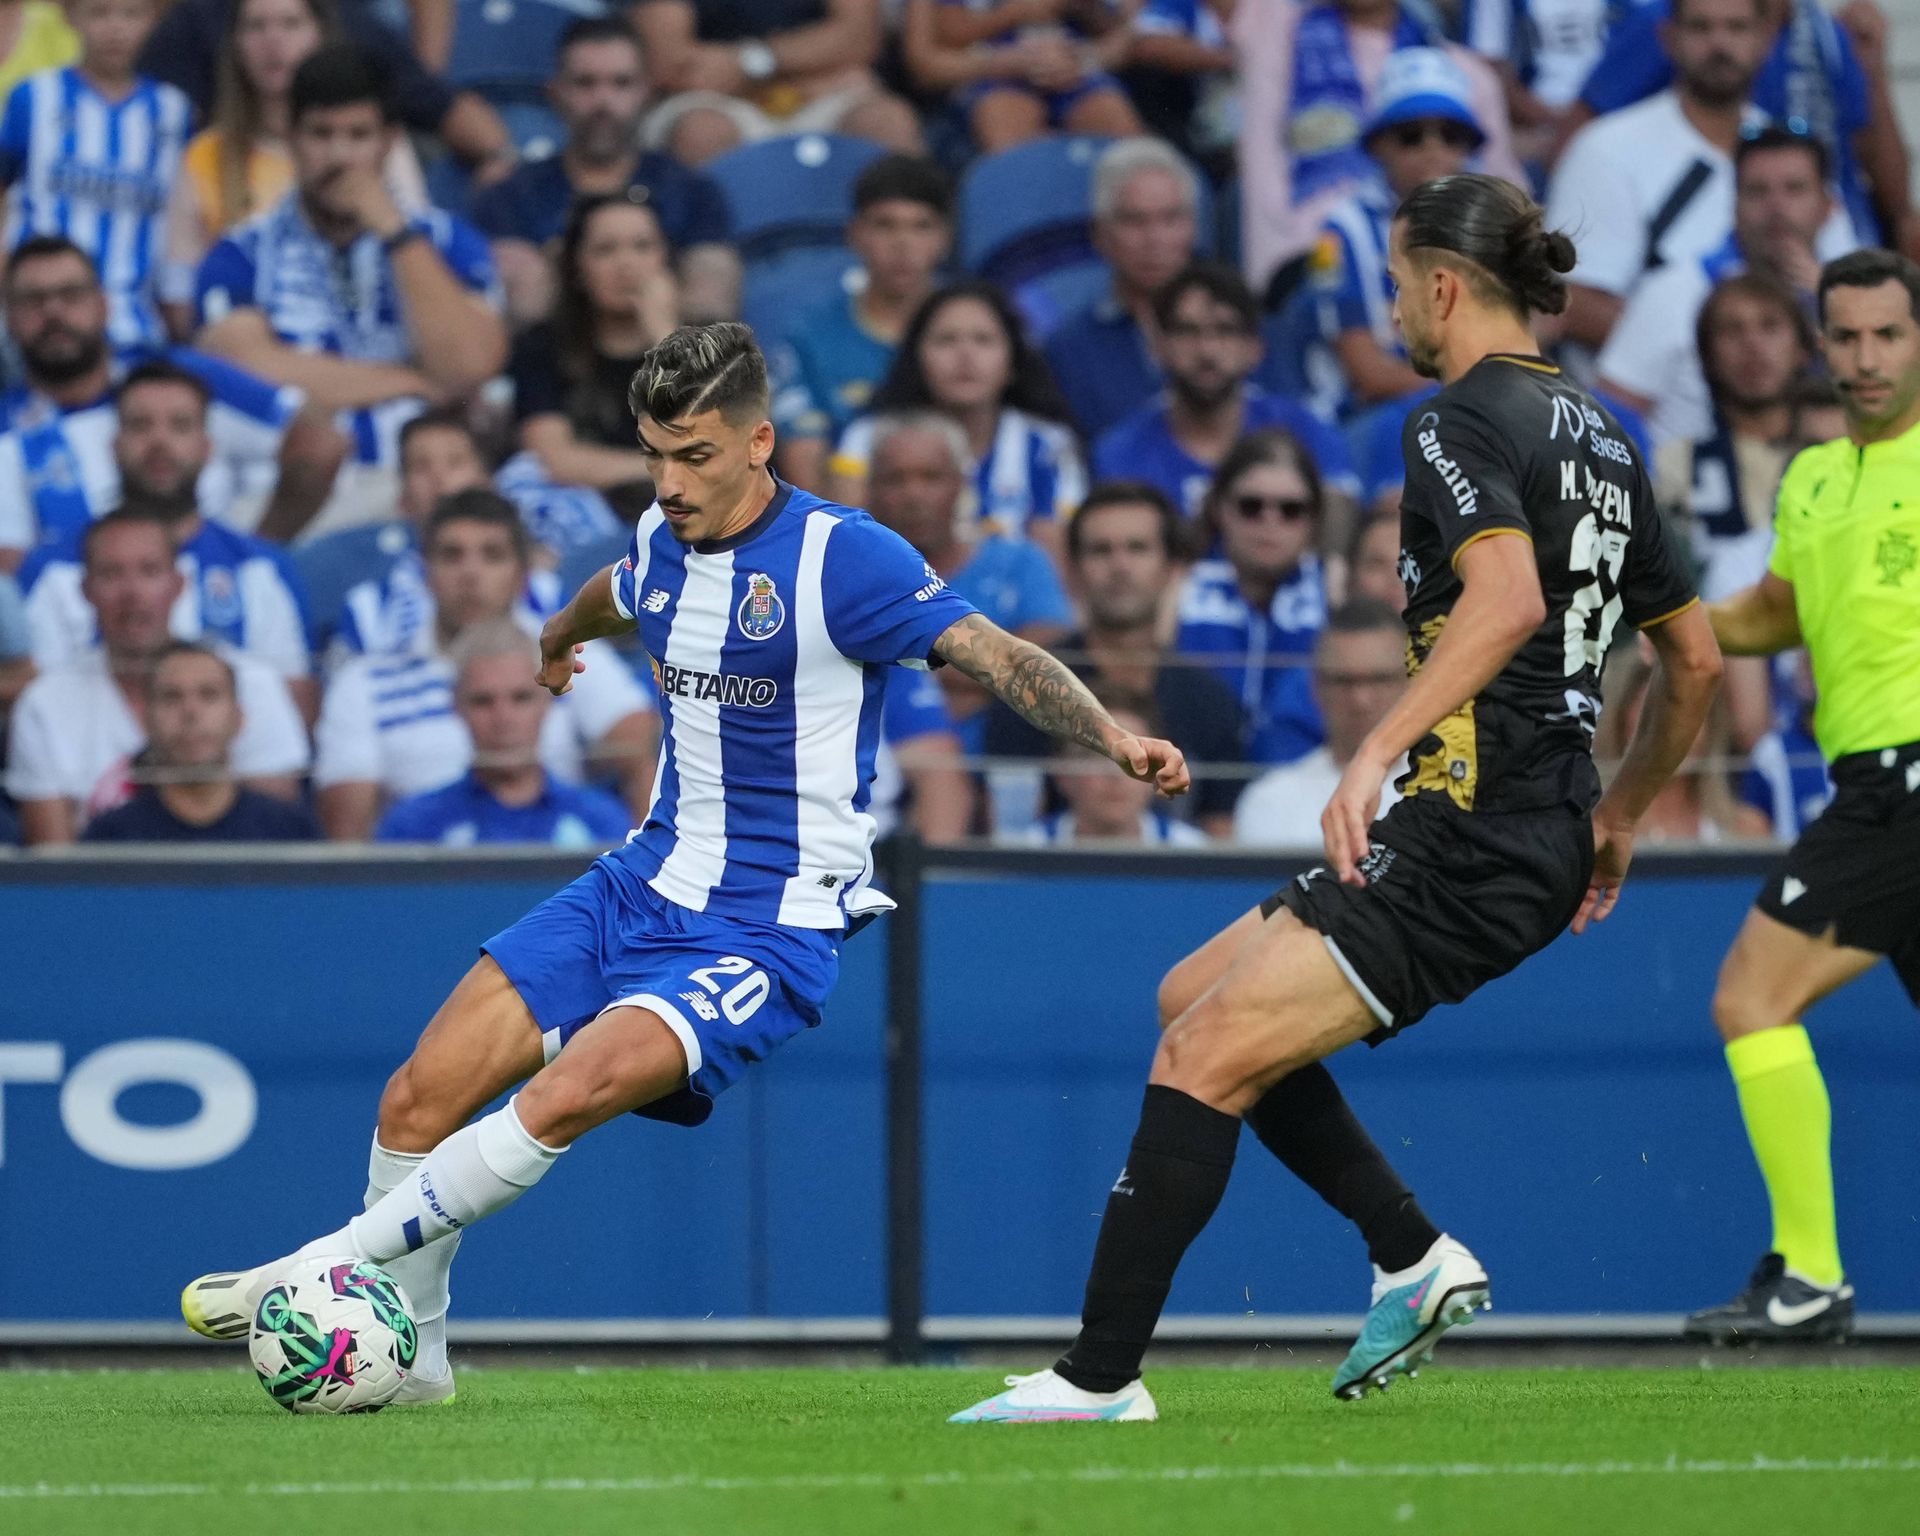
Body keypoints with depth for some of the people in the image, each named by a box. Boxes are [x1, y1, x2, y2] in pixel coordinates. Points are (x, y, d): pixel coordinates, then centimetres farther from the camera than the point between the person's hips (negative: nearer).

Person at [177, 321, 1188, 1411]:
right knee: (422, 1099, -5)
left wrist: (1115, 738, -38)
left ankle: (328, 1269, -17)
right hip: (646, 884, 7)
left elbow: (995, 655, -21)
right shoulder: (663, 543, 7)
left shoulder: (840, 556, -15)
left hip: (771, 931, -7)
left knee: (574, 1092, -29)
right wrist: (561, 636, 55)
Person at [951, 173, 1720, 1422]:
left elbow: (1507, 594, -30)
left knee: (1205, 1059, -10)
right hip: (1542, 840, 10)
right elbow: (1698, 661, 21)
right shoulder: (1599, 436, 16)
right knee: (1198, 998, 17)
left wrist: (1380, 749, -33)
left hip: (1464, 839, -10)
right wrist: (1619, 815, 31)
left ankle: (1100, 1379, -11)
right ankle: (1414, 1258, 15)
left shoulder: (1462, 422, -10)